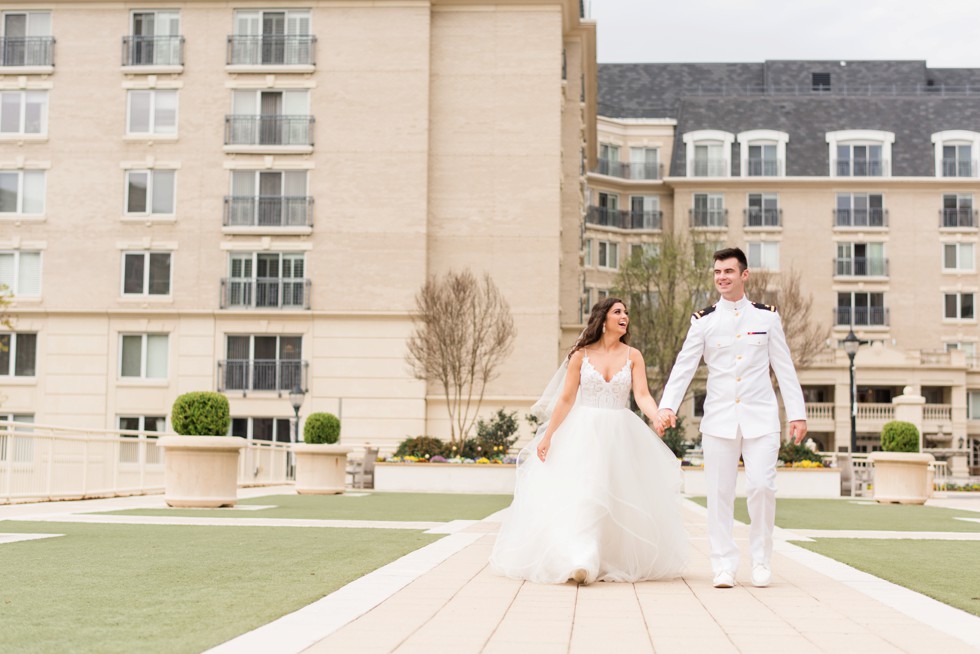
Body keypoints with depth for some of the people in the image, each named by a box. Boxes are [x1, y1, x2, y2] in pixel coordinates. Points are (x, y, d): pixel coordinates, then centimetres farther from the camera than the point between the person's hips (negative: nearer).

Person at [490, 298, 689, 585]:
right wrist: (548, 435, -5)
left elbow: (642, 395, -6)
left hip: (620, 436, 2)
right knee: (578, 495, -12)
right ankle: (579, 563, -16)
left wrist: (657, 418, -26)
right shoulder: (581, 355, 1)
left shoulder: (633, 356, 5)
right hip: (583, 433, -2)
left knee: (621, 500, 5)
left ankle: (621, 562, 19)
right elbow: (566, 399, 0)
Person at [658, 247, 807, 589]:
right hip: (719, 419, 1)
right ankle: (724, 566, 9)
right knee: (719, 493, 0)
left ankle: (761, 560, 11)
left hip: (760, 417, -1)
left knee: (761, 486, -9)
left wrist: (797, 413, 5)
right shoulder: (704, 321, 5)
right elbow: (683, 366, 0)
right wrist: (667, 406, -14)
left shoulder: (767, 316, 7)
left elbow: (784, 368, 9)